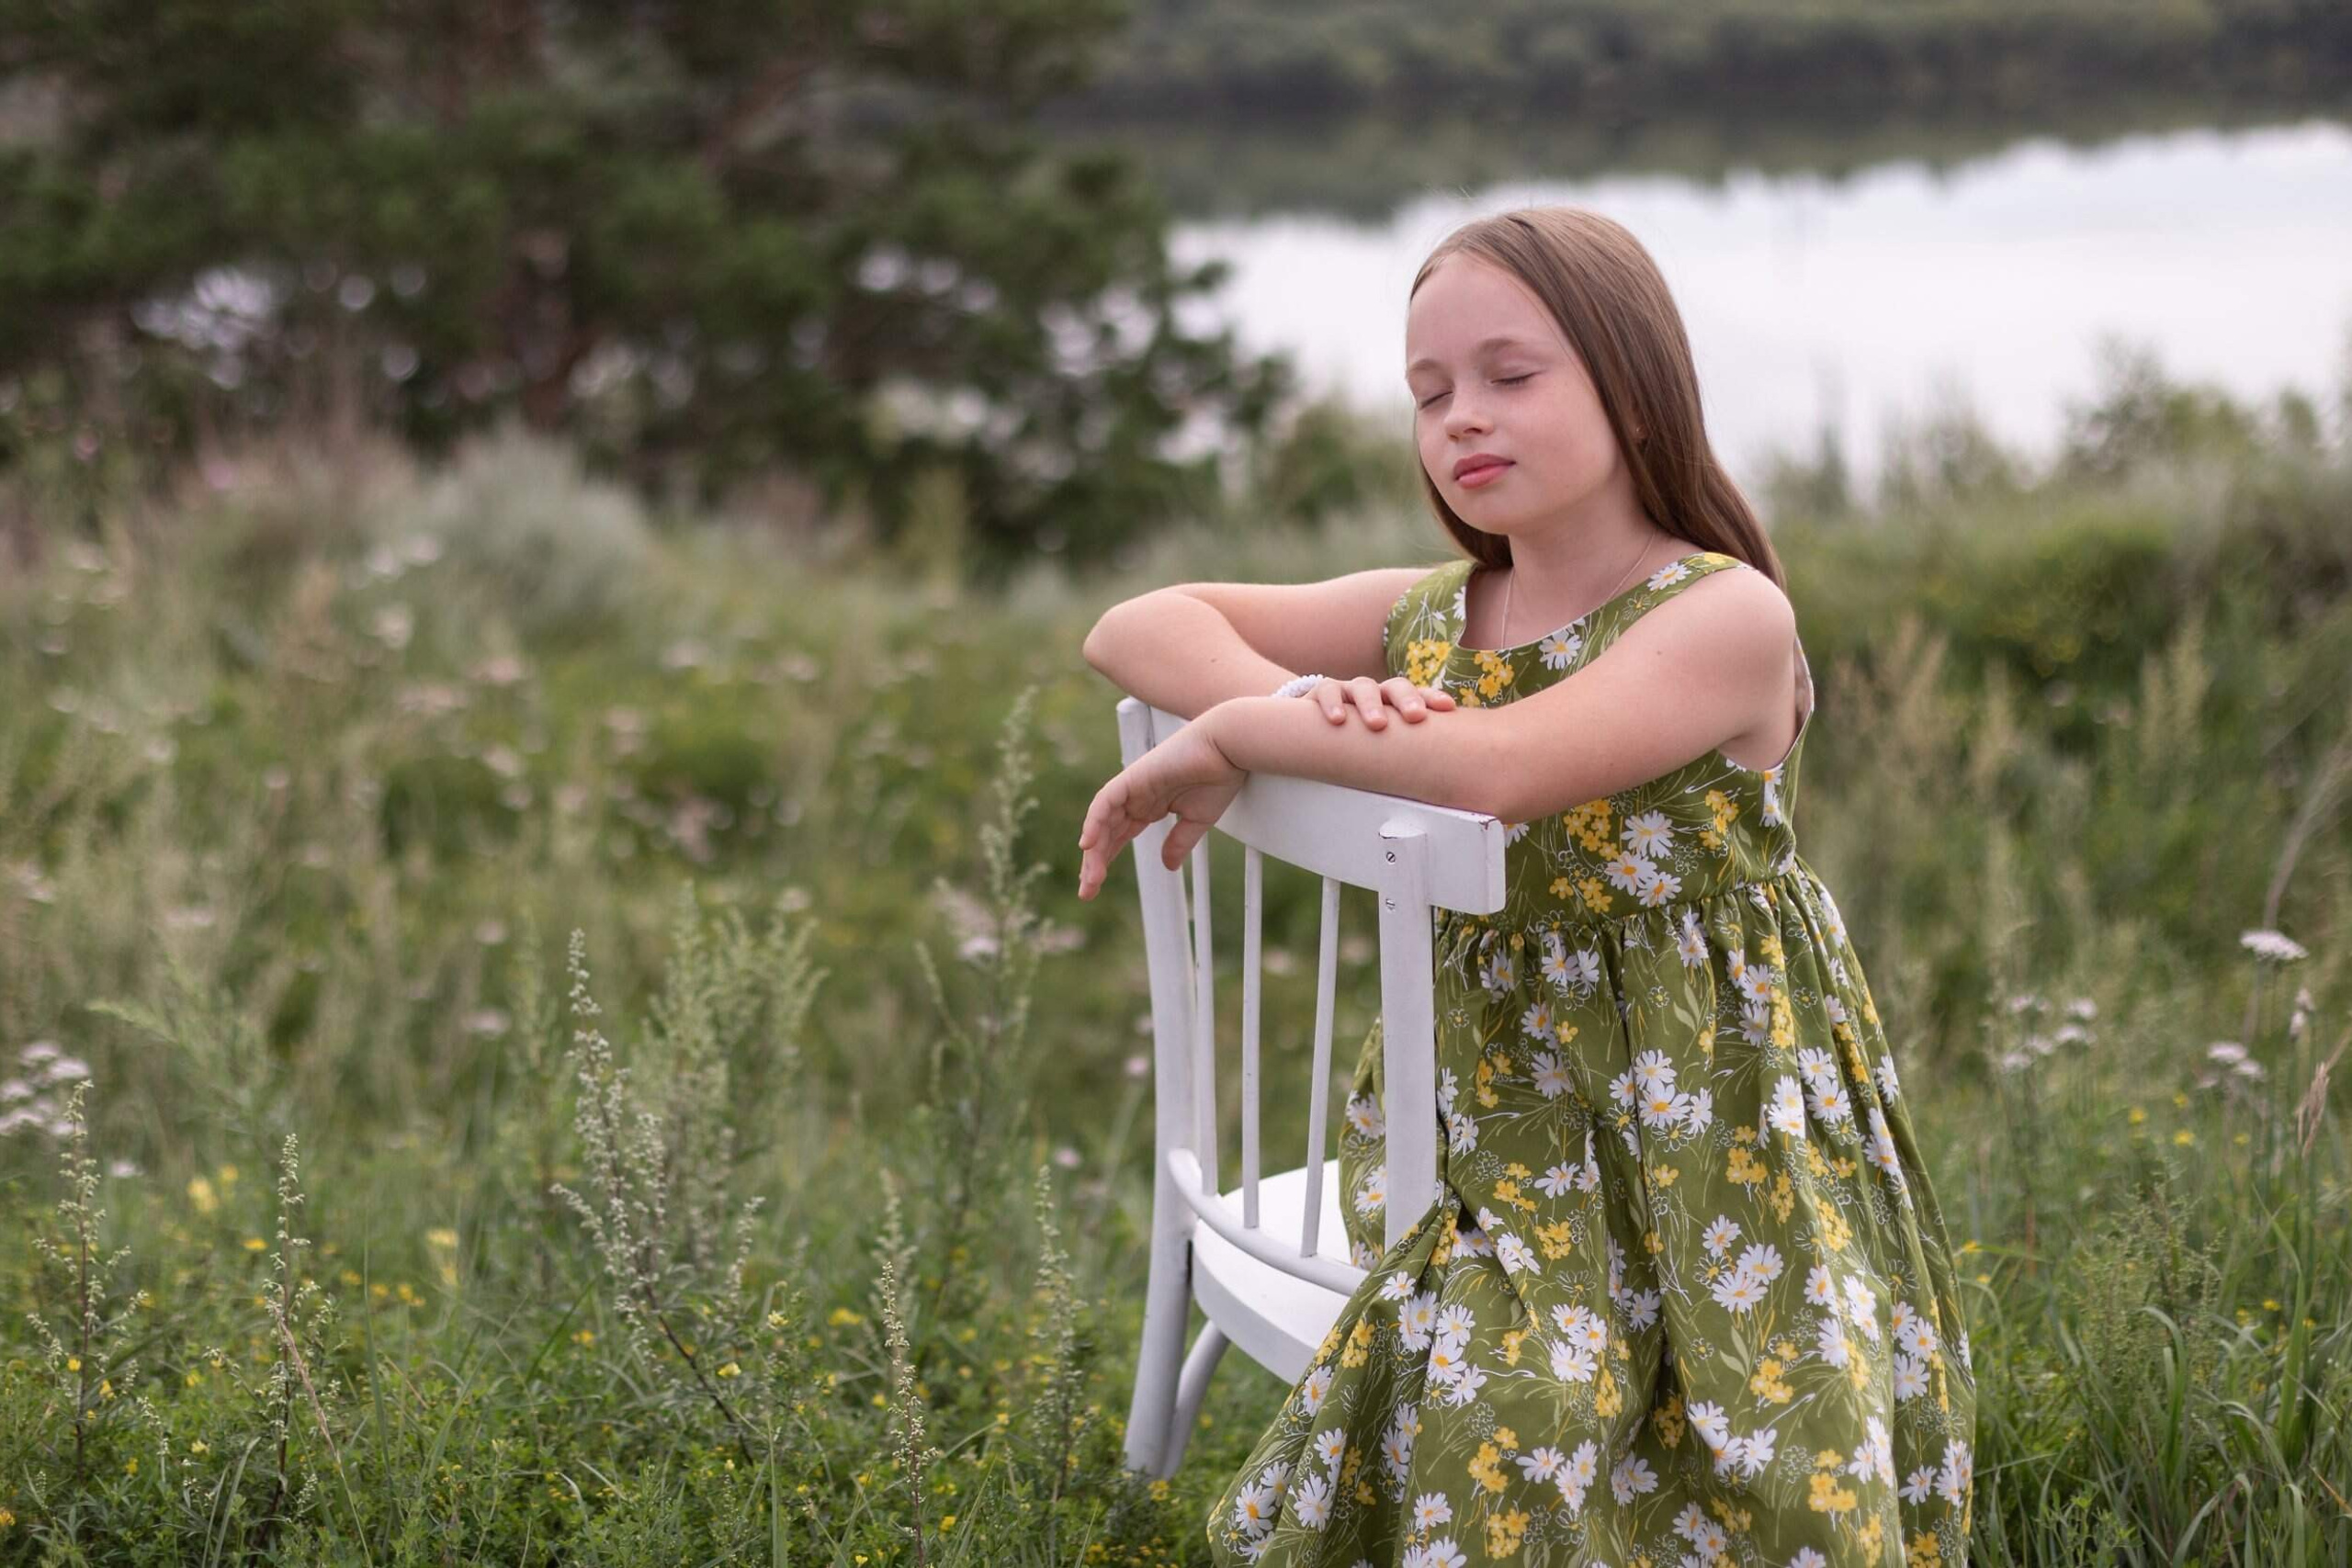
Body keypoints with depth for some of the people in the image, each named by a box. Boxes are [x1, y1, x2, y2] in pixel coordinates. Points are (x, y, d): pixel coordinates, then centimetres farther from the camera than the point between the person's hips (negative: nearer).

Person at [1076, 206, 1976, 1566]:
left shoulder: (1729, 614, -12)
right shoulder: (1426, 618, 8)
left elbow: (1502, 766, -28)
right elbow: (1138, 626, 9)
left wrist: (1232, 739, -16)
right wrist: (1299, 703, -13)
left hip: (1706, 1124, -4)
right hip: (1494, 1116, 4)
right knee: (1485, 1408, -22)